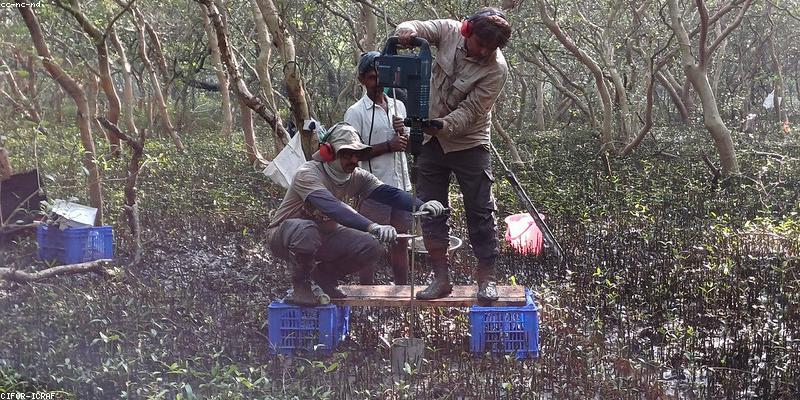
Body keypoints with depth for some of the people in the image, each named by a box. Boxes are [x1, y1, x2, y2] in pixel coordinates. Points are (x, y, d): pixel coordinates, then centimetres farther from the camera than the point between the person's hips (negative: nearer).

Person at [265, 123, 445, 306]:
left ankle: (324, 275, 11)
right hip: (283, 234, -6)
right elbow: (332, 207, -45)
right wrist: (372, 227, -57)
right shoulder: (308, 173, -29)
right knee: (306, 230, -41)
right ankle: (299, 287, -13)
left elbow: (388, 193, -19)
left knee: (370, 246, -16)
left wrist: (421, 206, -39)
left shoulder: (357, 177, -7)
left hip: (324, 235, 6)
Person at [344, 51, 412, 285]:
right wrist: (388, 146, -16)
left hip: (401, 185, 6)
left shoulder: (398, 106, 13)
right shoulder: (356, 113, -5)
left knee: (401, 240, 12)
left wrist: (402, 133, -3)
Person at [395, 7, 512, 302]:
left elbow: (470, 112, -24)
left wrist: (443, 125, -40)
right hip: (431, 140, 4)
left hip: (469, 144, -4)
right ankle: (441, 278, 13)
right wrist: (407, 32, -32)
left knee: (480, 212, -2)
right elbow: (411, 29, -8)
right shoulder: (449, 31, -11)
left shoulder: (496, 69, -21)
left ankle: (486, 278, 7)